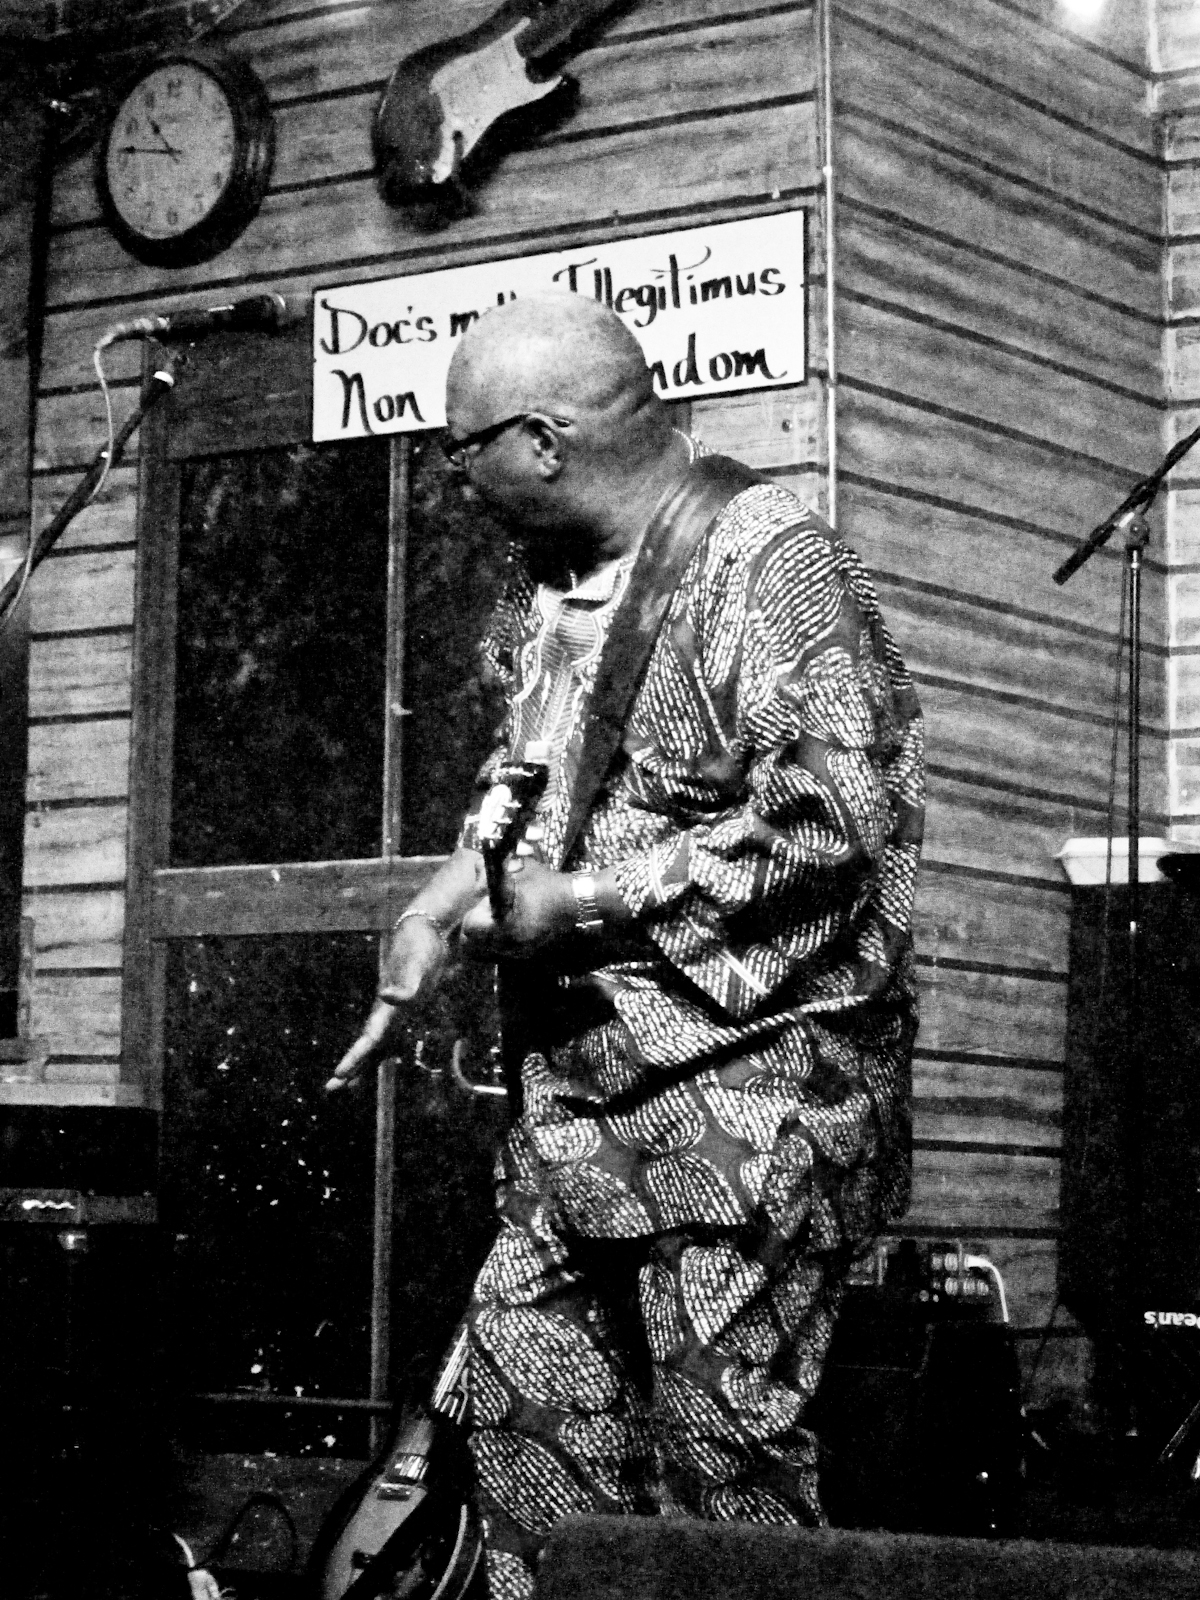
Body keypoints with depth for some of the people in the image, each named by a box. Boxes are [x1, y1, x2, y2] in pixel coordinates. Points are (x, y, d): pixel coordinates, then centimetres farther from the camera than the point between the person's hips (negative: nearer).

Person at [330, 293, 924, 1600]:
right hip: (588, 1082, 9)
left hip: (753, 1076, -9)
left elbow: (825, 820, -24)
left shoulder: (771, 563, -14)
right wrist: (445, 901, 7)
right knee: (524, 1393, 10)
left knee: (719, 1448, -6)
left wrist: (583, 904, -18)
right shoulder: (550, 577, 14)